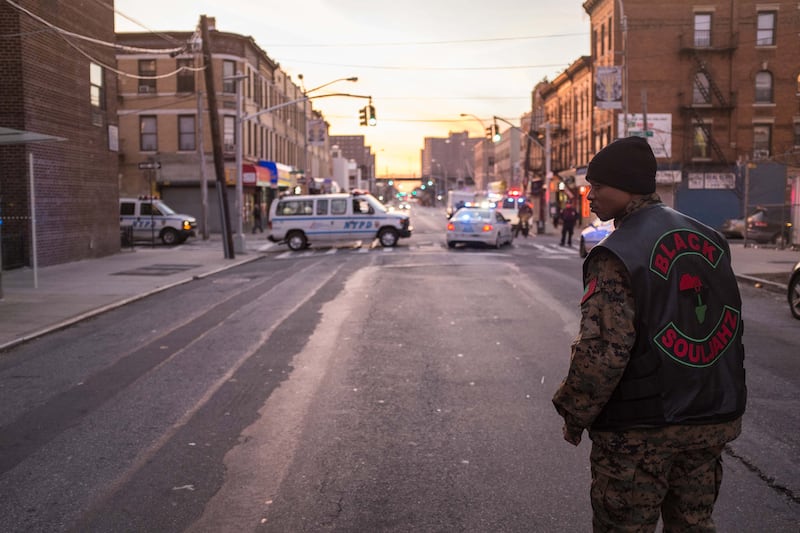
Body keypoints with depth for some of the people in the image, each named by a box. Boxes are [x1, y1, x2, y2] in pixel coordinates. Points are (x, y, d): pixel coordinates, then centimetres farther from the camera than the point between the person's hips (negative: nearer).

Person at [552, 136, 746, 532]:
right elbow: (730, 325, 14)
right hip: (711, 421, 7)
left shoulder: (617, 254, -18)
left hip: (639, 429, -7)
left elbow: (603, 351, -22)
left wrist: (574, 414, -9)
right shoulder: (709, 240, 6)